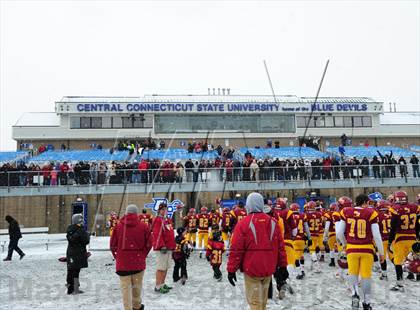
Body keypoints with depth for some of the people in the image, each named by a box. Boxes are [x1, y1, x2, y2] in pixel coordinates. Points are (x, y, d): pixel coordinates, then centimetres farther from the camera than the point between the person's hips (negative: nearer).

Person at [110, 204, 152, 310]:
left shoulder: (118, 226, -3)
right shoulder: (144, 226, -6)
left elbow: (112, 245, 0)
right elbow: (148, 244, -4)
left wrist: (117, 257, 10)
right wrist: (142, 256, 8)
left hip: (122, 262, 0)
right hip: (138, 261, 0)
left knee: (125, 286, 5)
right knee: (137, 285, 16)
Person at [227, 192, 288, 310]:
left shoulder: (243, 224, -13)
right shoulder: (273, 222, 1)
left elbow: (236, 249, -13)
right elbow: (280, 247, 5)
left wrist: (231, 269, -4)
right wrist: (283, 266, 14)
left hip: (251, 269, -4)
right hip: (269, 269, 5)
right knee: (263, 299, 21)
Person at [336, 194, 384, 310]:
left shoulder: (346, 212, -1)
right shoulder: (370, 213, -8)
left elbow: (339, 232, 3)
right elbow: (376, 235, -6)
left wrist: (345, 244, 21)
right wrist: (381, 252, 6)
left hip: (352, 249, 1)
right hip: (367, 249, -1)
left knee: (353, 273, 20)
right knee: (366, 275, 12)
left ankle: (354, 294, -1)